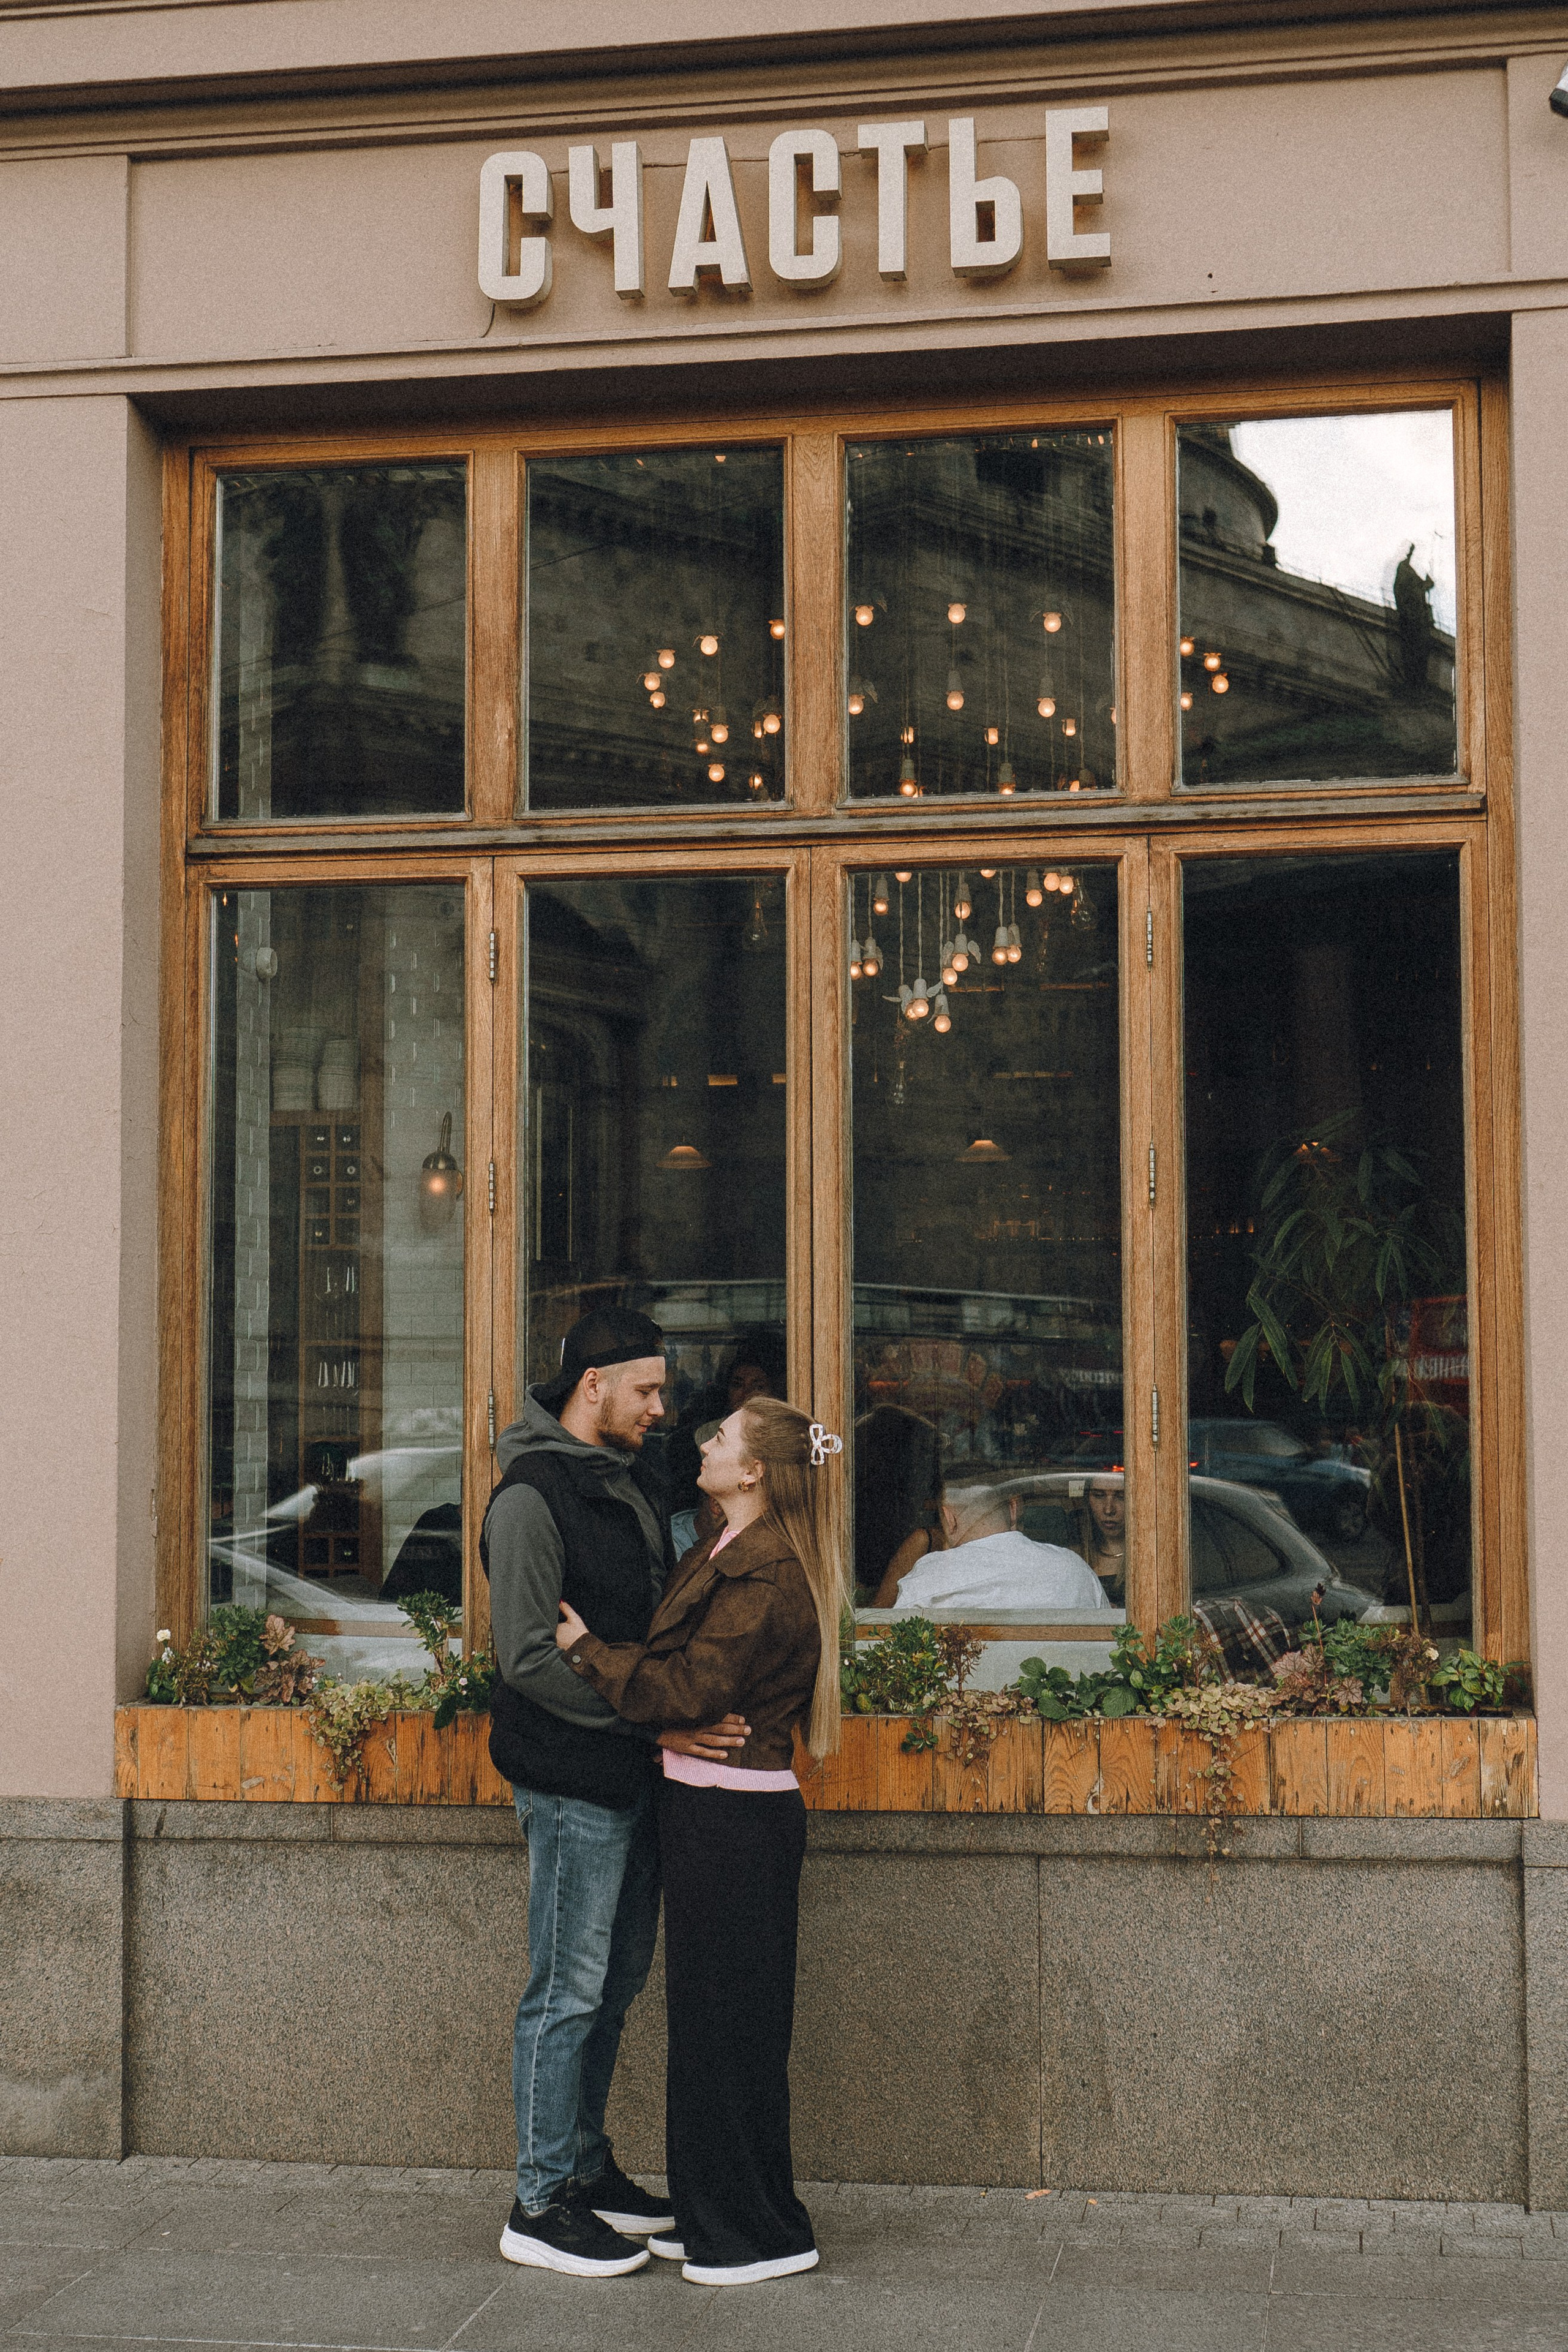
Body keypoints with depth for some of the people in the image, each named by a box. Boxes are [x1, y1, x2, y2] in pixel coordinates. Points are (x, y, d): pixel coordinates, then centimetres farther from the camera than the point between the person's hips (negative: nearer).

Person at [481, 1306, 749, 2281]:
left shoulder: (633, 1484, 13)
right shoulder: (532, 1498, -15)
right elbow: (531, 1660, -20)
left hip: (635, 1776, 9)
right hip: (574, 1782, -9)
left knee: (617, 1980, 16)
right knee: (571, 1992, -2)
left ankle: (588, 2168, 29)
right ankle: (541, 2205, 8)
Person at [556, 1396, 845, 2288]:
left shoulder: (765, 1577, -18)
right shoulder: (729, 1557, 13)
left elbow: (690, 1690, -21)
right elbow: (678, 1664, 15)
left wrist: (587, 1647, -12)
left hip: (736, 1817, -10)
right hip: (711, 1810, 10)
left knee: (731, 2017, -1)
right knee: (707, 2013, 15)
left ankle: (762, 2233, 11)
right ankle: (713, 2215, 26)